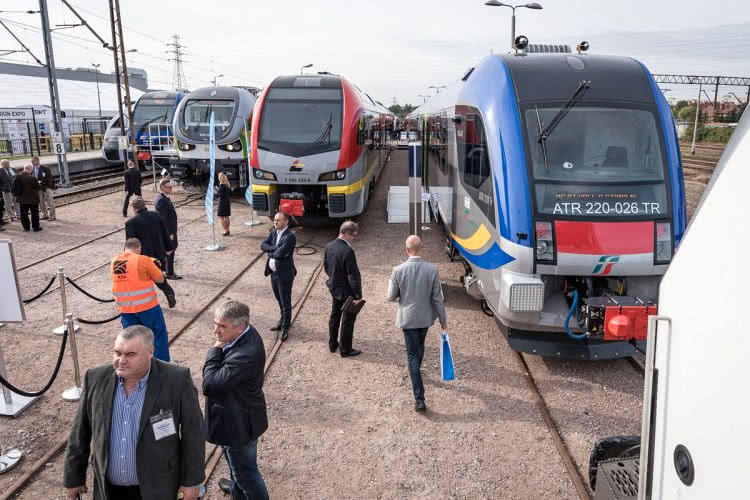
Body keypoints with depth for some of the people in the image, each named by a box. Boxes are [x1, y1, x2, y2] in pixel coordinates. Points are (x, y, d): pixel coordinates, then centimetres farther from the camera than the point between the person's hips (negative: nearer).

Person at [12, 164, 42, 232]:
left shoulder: (17, 177, -4)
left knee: (24, 214, 15)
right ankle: (36, 227, 9)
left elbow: (14, 188, 5)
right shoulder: (32, 178, -22)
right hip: (32, 199, -5)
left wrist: (16, 195, 18)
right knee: (34, 213, 6)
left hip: (22, 199, 5)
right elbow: (37, 188, -14)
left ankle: (26, 227, 21)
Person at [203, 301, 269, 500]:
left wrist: (215, 350, -26)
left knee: (246, 470, 13)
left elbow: (211, 384, -32)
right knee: (235, 460, 34)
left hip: (239, 423, -10)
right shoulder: (244, 334, -8)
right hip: (236, 415, 10)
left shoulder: (247, 353, -39)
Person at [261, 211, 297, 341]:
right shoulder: (273, 232, 6)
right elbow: (263, 245, -2)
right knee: (279, 300, 22)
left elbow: (280, 254, -27)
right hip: (273, 272, 8)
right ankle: (283, 320, 39)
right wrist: (275, 249, -18)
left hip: (284, 274, -8)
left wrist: (269, 253, -7)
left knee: (285, 301, 2)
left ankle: (285, 328, 12)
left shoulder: (290, 237, -19)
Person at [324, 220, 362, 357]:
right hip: (346, 291, -8)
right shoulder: (348, 251, -28)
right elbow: (353, 275, -24)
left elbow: (326, 266, 9)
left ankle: (332, 344, 38)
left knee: (334, 316, 23)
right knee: (348, 320, 9)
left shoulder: (329, 246, -5)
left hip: (334, 288, 8)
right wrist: (358, 295, -17)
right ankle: (345, 350, 21)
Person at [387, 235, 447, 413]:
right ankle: (416, 372, 56)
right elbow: (437, 298, -9)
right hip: (426, 317, 3)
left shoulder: (398, 270, -18)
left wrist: (392, 282, 12)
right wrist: (443, 320, 2)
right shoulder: (432, 269, -14)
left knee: (413, 355, 3)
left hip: (408, 318, -2)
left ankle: (419, 400, -1)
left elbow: (391, 297, -7)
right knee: (419, 347, 28)